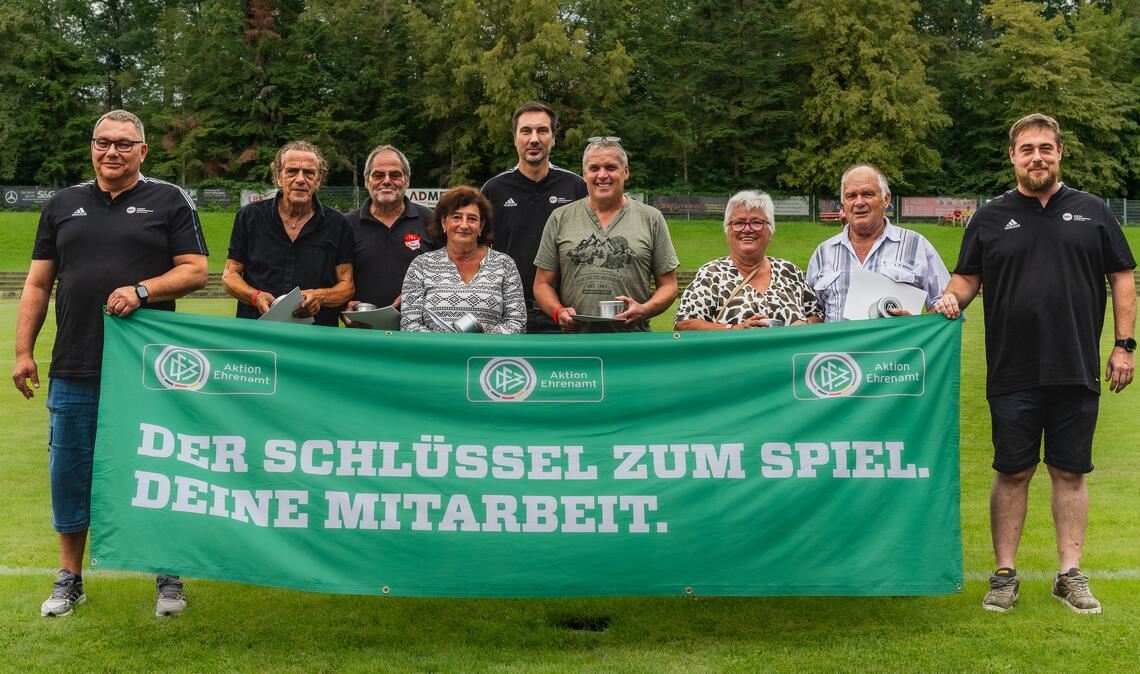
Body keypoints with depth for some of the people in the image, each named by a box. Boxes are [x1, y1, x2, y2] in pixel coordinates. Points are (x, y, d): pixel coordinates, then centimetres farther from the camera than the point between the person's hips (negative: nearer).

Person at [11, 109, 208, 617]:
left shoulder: (169, 202, 5)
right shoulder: (63, 205, 14)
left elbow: (195, 270, -2)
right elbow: (38, 284, 13)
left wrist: (141, 291, -17)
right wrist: (23, 351, 7)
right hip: (74, 370, 3)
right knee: (69, 474, 8)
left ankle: (169, 579, 17)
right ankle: (69, 579, 23)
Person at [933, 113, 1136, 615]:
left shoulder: (1092, 212, 7)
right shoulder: (990, 219, 6)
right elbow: (967, 277, 9)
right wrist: (952, 298, -14)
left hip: (1077, 371, 1)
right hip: (1012, 375, 0)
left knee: (1070, 472, 7)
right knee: (1012, 473, 6)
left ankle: (1070, 574, 17)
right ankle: (1005, 575, 14)